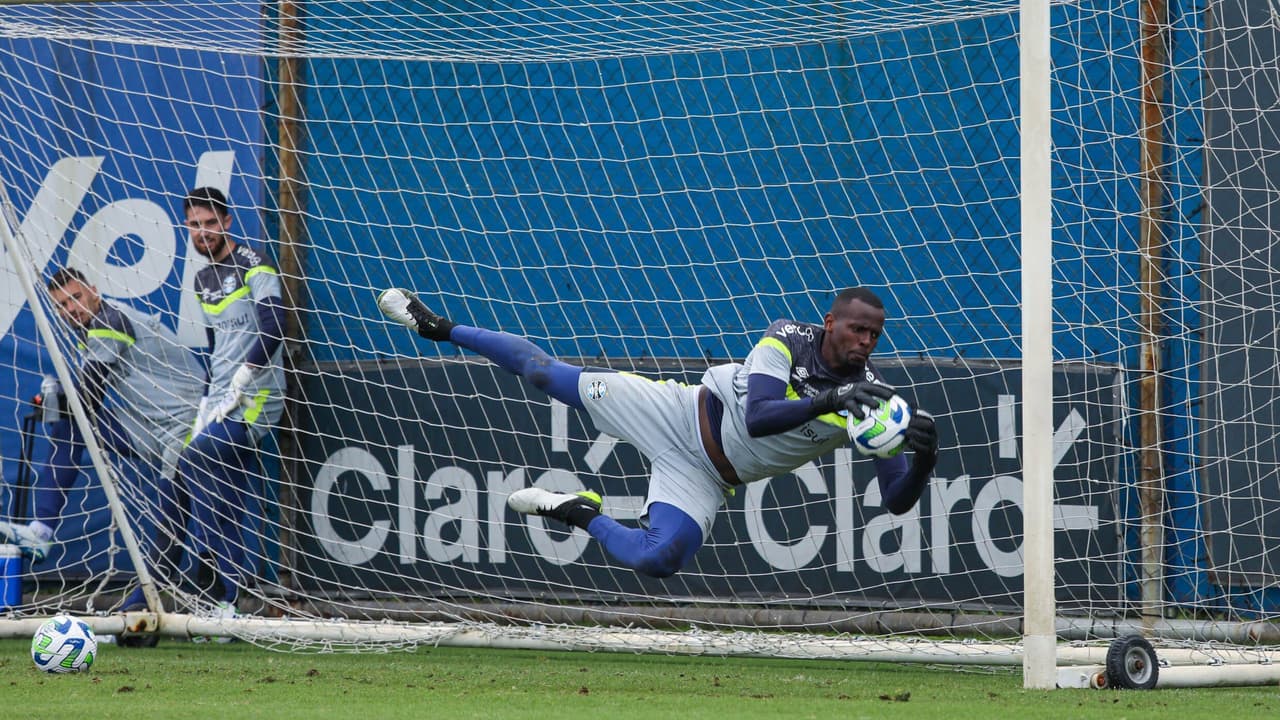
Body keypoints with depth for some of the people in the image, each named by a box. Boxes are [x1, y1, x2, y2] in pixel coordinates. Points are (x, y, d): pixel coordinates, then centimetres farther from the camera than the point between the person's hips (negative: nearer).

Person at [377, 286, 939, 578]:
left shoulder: (872, 400, -12)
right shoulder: (788, 340, -18)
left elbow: (898, 500, -16)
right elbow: (757, 418, -33)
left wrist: (922, 460, -37)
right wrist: (829, 401, -44)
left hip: (703, 478, 2)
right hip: (683, 414, -2)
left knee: (659, 560, -24)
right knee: (547, 374, -2)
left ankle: (581, 515, 7)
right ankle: (440, 328, 22)